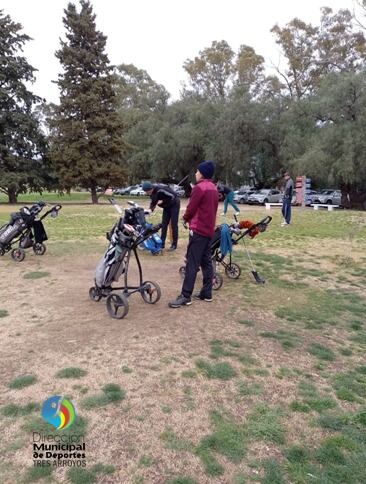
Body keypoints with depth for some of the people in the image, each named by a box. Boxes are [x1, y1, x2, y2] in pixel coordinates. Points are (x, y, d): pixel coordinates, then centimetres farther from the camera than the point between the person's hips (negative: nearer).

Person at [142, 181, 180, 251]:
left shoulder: (160, 189, -33)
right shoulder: (152, 192, -8)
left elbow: (172, 196, -30)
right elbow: (154, 201, 5)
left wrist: (162, 201, -28)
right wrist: (151, 209, -10)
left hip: (174, 204, -8)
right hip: (167, 206, 8)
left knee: (174, 224, -5)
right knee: (164, 224, 5)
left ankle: (174, 245, 1)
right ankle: (162, 243, 11)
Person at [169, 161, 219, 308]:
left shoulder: (199, 187, -13)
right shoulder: (214, 188, 14)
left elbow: (191, 209, -12)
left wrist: (185, 218, 9)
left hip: (198, 230, -9)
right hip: (209, 230, 9)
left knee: (192, 263, -8)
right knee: (206, 262, 11)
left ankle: (185, 296, -6)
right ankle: (206, 293, 16)